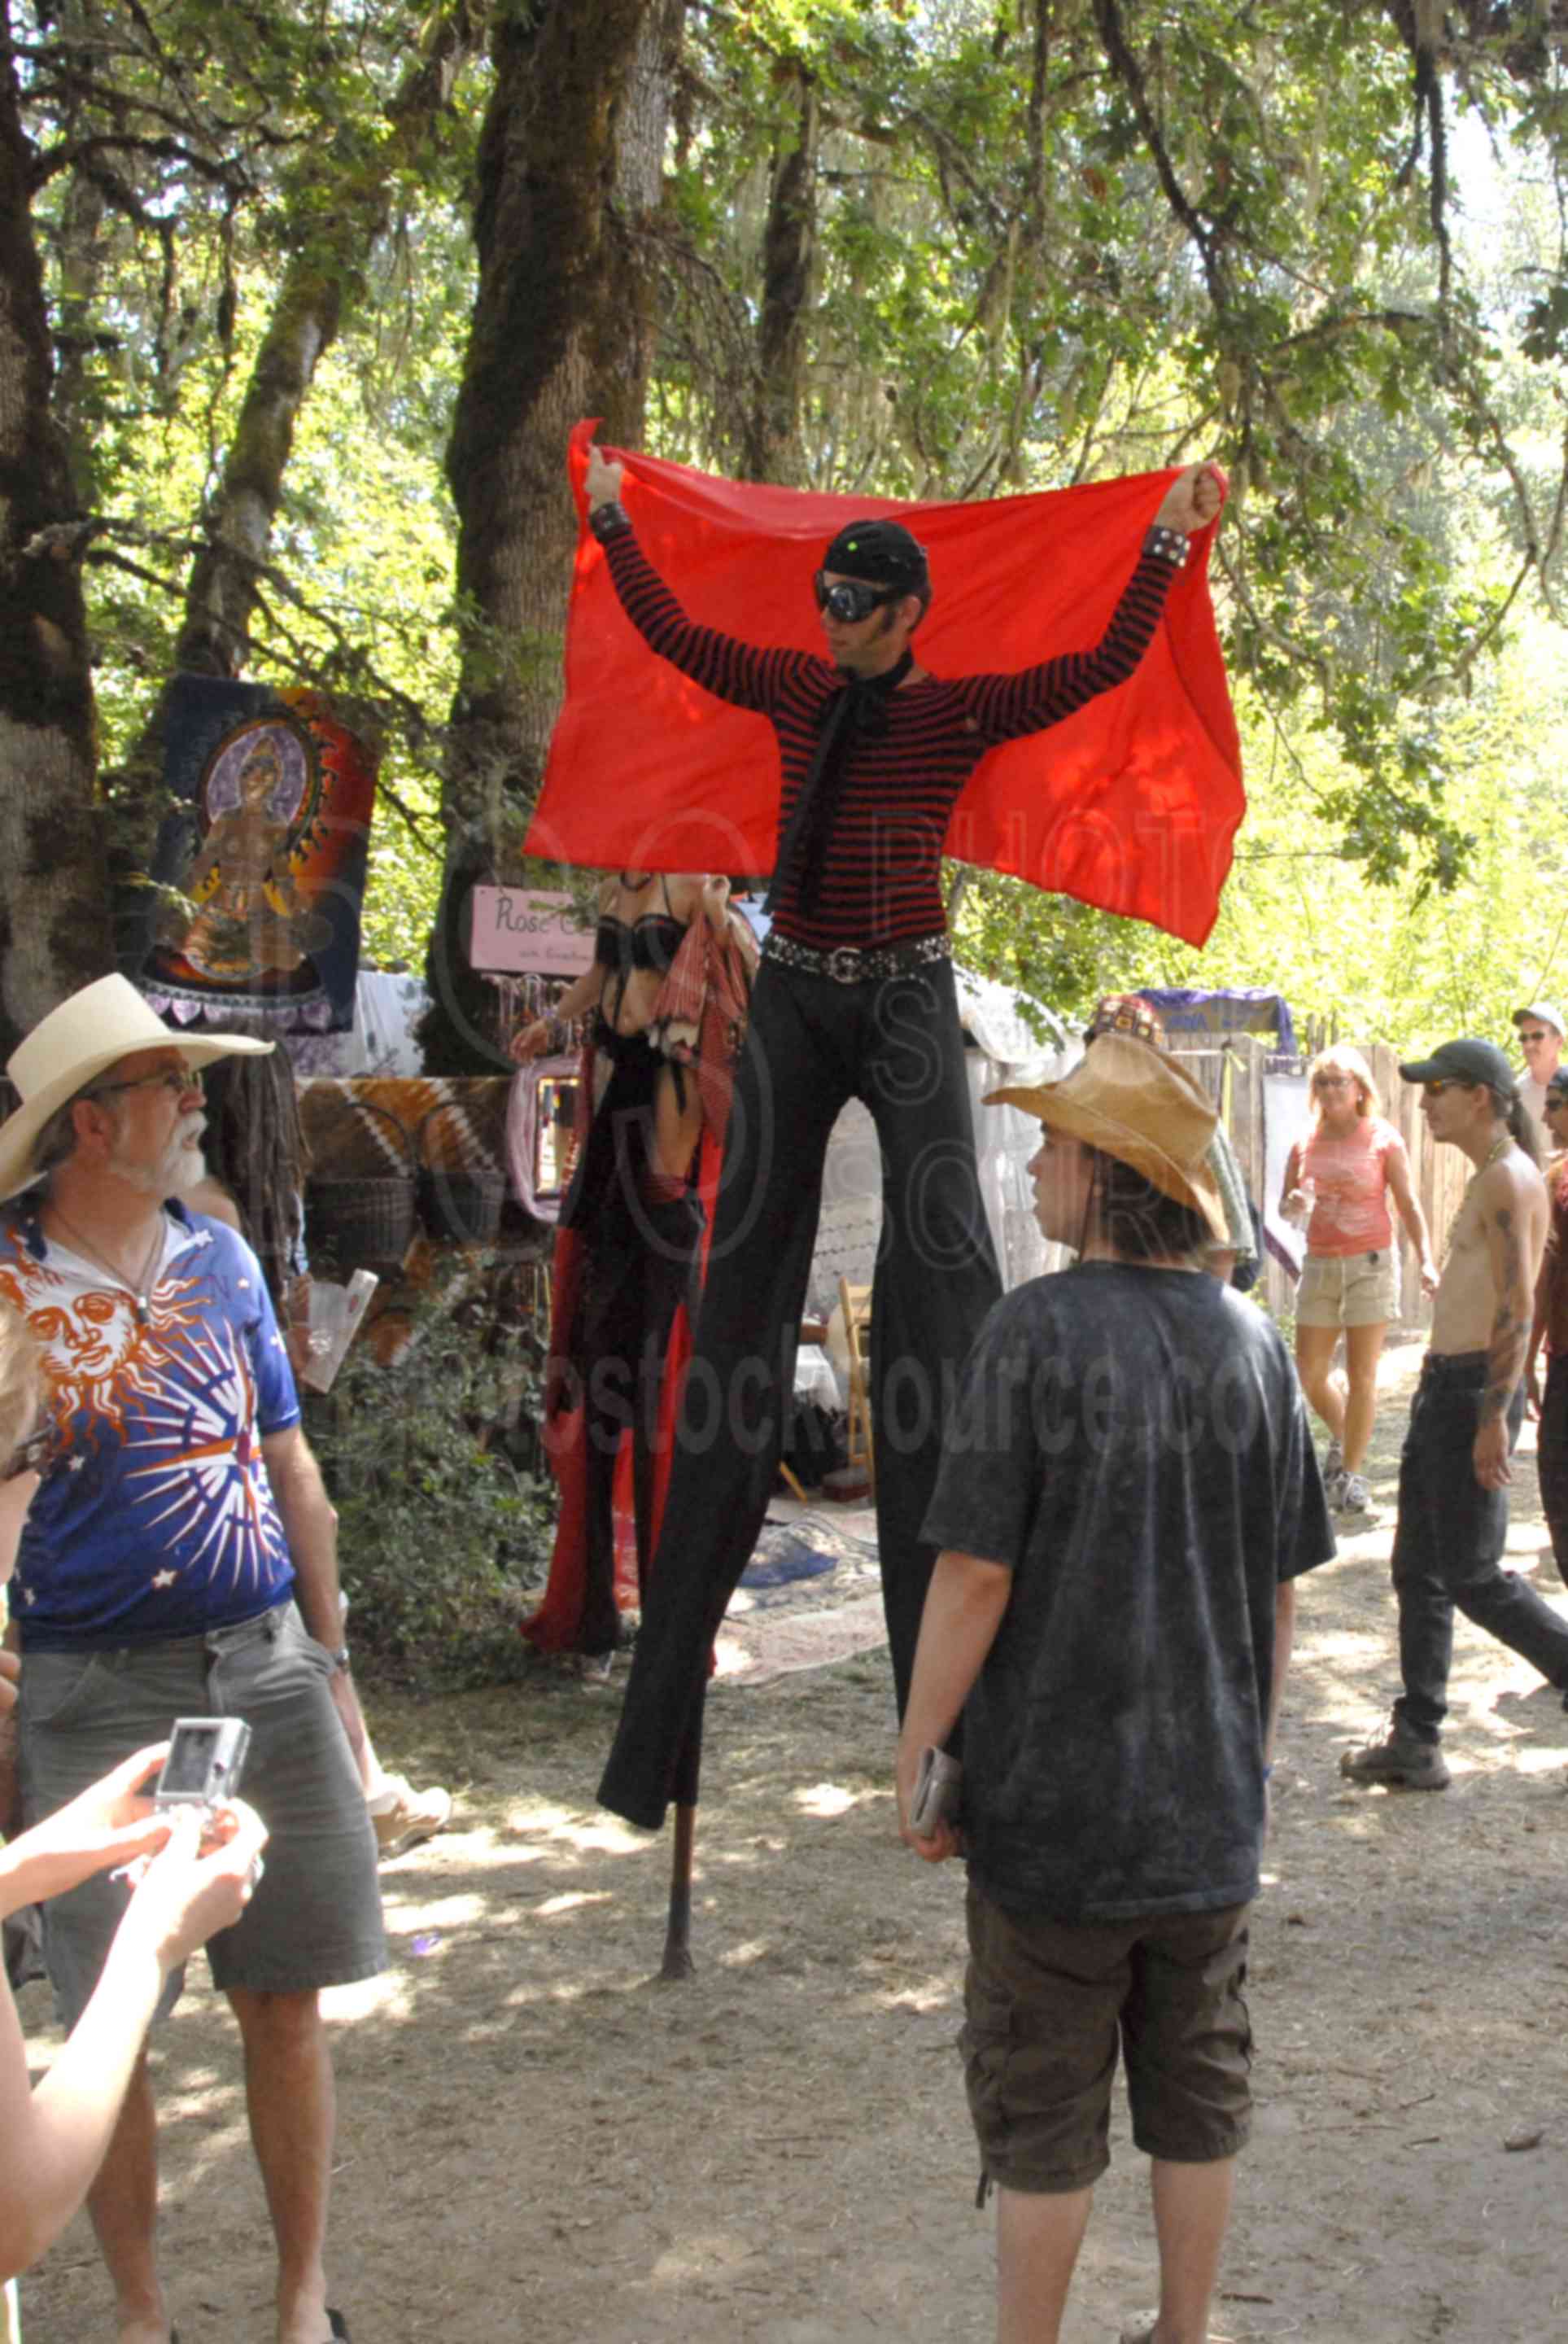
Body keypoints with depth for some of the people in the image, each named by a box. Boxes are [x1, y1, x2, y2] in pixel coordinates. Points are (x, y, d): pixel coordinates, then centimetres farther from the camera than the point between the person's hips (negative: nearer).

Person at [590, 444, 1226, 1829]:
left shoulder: (960, 712, 1)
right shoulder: (794, 690, 10)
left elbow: (1105, 665, -3)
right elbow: (671, 634, 21)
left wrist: (1170, 541, 0)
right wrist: (613, 522, 28)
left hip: (907, 997, -3)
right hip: (794, 996, 3)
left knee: (942, 1256, -14)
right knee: (748, 1264, 5)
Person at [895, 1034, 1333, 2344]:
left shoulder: (1037, 1330, -18)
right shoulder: (1254, 1343, -1)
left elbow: (975, 1573, -18)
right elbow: (1281, 1591, 4)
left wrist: (916, 1757, -7)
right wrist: (1255, 1750, 17)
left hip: (1053, 1795, -5)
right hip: (1209, 1801, 5)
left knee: (1043, 2113, 9)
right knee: (1196, 2091, 19)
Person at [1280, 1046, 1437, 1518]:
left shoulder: (1383, 1139, -3)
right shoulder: (1305, 1145, 5)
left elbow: (1408, 1205, -1)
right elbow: (1285, 1207, 12)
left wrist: (1426, 1261, -10)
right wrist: (1294, 1205, -12)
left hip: (1370, 1264, -4)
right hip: (1320, 1266, 4)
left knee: (1362, 1375, -2)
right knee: (1309, 1376, 5)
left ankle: (1352, 1474, 8)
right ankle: (1342, 1436, 34)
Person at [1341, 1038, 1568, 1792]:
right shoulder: (1489, 1178, 15)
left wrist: (1494, 1416, -23)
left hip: (1476, 1388, -10)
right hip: (1443, 1383, 10)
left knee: (1473, 1577, -5)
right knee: (1419, 1571, 12)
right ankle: (1416, 1744, 17)